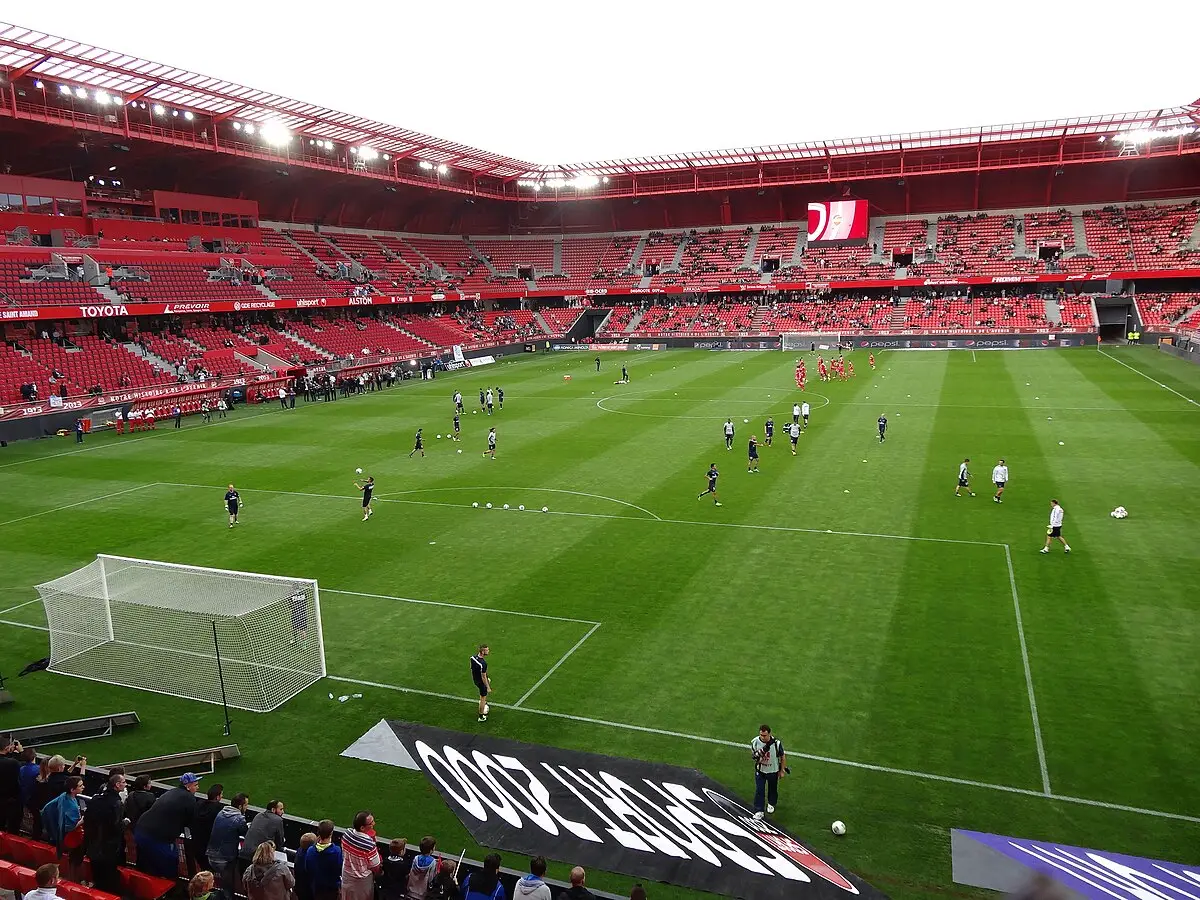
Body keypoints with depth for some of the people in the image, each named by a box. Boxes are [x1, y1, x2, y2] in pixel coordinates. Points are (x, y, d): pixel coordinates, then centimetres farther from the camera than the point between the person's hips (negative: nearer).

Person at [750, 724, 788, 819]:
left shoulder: (776, 743, -26)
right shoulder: (755, 742, -19)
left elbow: (783, 756, -10)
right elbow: (753, 755, -5)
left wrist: (782, 770, -2)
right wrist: (756, 757, -29)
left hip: (773, 771, 0)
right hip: (760, 771, 0)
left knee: (773, 789, 21)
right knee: (759, 790, -1)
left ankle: (771, 804, 47)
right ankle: (758, 811, 12)